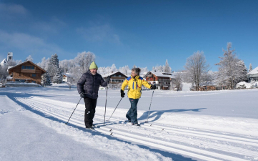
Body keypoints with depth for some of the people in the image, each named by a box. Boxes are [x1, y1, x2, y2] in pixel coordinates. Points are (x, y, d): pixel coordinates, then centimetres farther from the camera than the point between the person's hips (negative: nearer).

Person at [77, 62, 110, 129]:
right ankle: (87, 124, -6)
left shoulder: (98, 76, 7)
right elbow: (79, 84, -3)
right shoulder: (85, 75, -6)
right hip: (87, 96, -5)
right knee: (88, 109, -12)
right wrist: (80, 92, -15)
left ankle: (90, 122, 28)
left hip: (94, 96, 5)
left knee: (93, 110, 10)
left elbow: (103, 84, 5)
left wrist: (107, 80, -15)